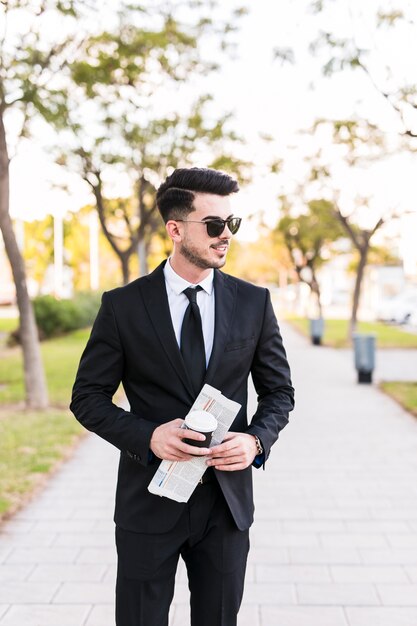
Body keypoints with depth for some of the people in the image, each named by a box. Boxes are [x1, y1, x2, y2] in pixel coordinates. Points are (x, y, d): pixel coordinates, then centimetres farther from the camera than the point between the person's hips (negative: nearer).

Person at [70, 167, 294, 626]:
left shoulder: (253, 302, 0)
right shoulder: (123, 305, -5)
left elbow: (279, 390, 8)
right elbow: (88, 398, -2)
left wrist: (257, 440, -13)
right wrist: (147, 436, -20)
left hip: (227, 499, 2)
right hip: (149, 501, -2)